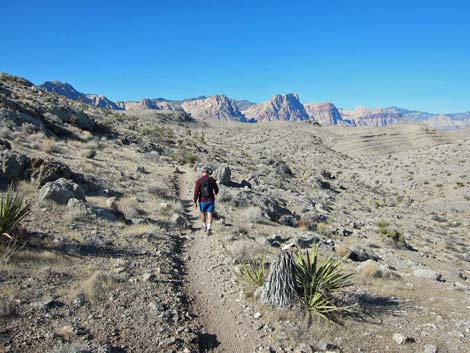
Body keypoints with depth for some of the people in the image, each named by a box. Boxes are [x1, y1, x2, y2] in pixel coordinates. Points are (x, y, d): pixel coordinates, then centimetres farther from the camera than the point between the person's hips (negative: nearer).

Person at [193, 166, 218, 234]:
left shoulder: (199, 181, -14)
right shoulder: (212, 180, -7)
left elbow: (196, 192, -17)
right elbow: (216, 189, 7)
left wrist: (195, 202, -9)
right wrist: (215, 194, 31)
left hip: (202, 201, 0)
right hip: (210, 200, 0)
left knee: (203, 213, 23)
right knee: (210, 215, 6)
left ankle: (204, 227, 40)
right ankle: (208, 229, -6)